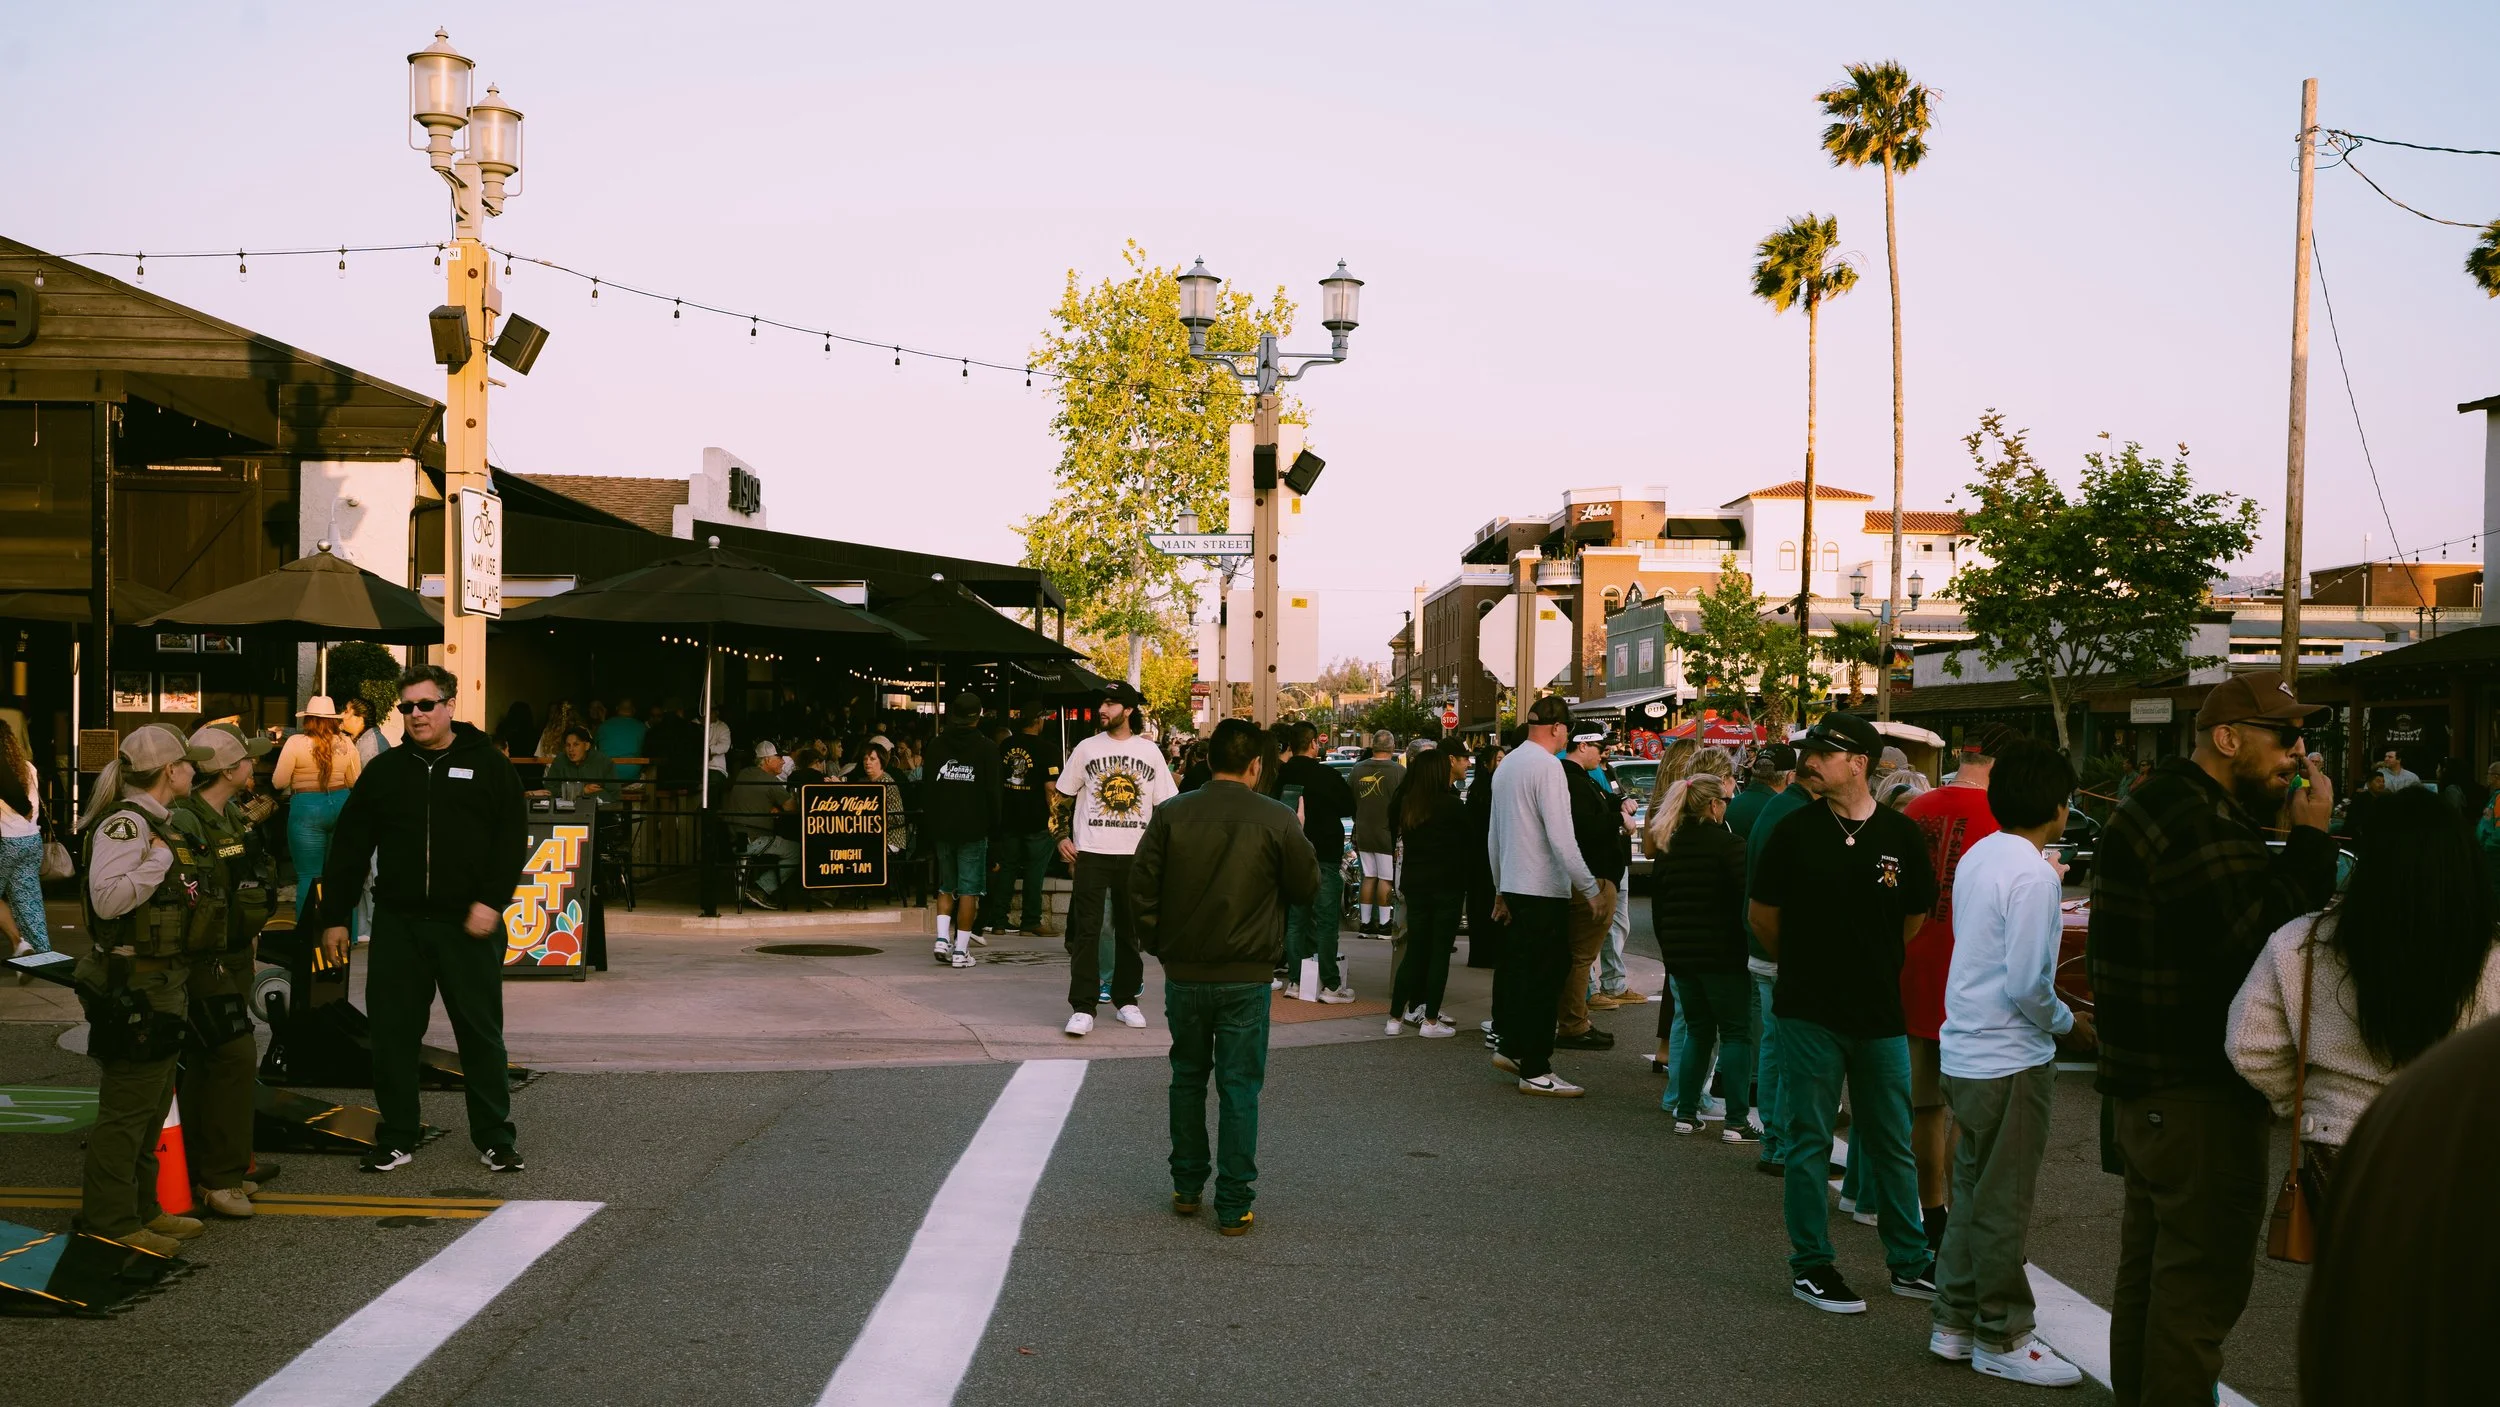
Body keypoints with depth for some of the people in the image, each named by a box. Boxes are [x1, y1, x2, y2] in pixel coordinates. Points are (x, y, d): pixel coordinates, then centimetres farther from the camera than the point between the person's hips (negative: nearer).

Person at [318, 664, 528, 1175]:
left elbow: (512, 840, -2)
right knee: (392, 1033, 5)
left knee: (481, 1032, 2)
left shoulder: (488, 765, 3)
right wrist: (335, 917, 9)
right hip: (398, 923, 3)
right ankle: (396, 1139, 17)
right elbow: (349, 848, 13)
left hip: (468, 924, -3)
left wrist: (491, 901, -12)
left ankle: (494, 1138, 13)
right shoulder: (385, 771, 11)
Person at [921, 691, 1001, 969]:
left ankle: (942, 938, 1)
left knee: (946, 887, 17)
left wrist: (928, 825, 11)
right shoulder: (986, 748, -6)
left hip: (941, 828, 4)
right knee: (969, 889, 0)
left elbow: (926, 789, 5)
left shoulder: (936, 746, 4)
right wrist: (993, 824, 4)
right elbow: (992, 791, -6)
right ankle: (961, 949, -2)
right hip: (973, 829, -3)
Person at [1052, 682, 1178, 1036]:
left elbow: (1167, 804, 9)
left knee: (1129, 930, 9)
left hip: (1135, 856, 1)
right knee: (1086, 929, -6)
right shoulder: (1086, 748, 3)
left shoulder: (1150, 752, 4)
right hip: (1091, 853, -1)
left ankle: (1126, 999, 21)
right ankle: (1083, 1007, -5)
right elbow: (1061, 796, 11)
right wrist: (1061, 836, 0)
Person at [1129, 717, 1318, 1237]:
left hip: (1184, 973, 2)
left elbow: (1139, 887, -3)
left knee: (1188, 1077, 18)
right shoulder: (1276, 820, -10)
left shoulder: (1170, 814, -5)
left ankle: (1187, 1187, 26)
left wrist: (1155, 944, 12)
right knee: (1239, 1086, 5)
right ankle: (1234, 1204, 6)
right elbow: (1307, 887, 0)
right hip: (1246, 978, -2)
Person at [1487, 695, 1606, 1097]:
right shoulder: (1548, 766, -14)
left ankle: (1509, 1046, 27)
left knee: (1518, 969, 18)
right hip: (1544, 890, -9)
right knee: (1545, 977, -3)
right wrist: (1591, 888, -17)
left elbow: (1495, 837, 19)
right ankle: (1535, 1071, 0)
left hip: (1512, 885, 9)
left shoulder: (1506, 765, 13)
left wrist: (1500, 890, 26)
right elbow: (1560, 838, -21)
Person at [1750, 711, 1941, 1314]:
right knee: (1809, 1143, 4)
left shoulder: (1900, 834, -2)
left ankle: (1910, 1263, 23)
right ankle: (1810, 1266, 14)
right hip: (1809, 1013, -2)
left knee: (1892, 1145, 11)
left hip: (1881, 1013, 2)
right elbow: (1763, 914, 6)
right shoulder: (1795, 830, -5)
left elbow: (1916, 916, 10)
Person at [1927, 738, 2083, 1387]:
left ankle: (1953, 1323, 26)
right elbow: (2027, 985, -22)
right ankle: (2000, 1339, 15)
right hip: (2010, 1060, -9)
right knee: (2002, 1207, 4)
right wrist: (2063, 1020, -5)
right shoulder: (2031, 875, -20)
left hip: (1964, 1053, 9)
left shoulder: (1978, 854, 6)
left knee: (1973, 1193, 18)